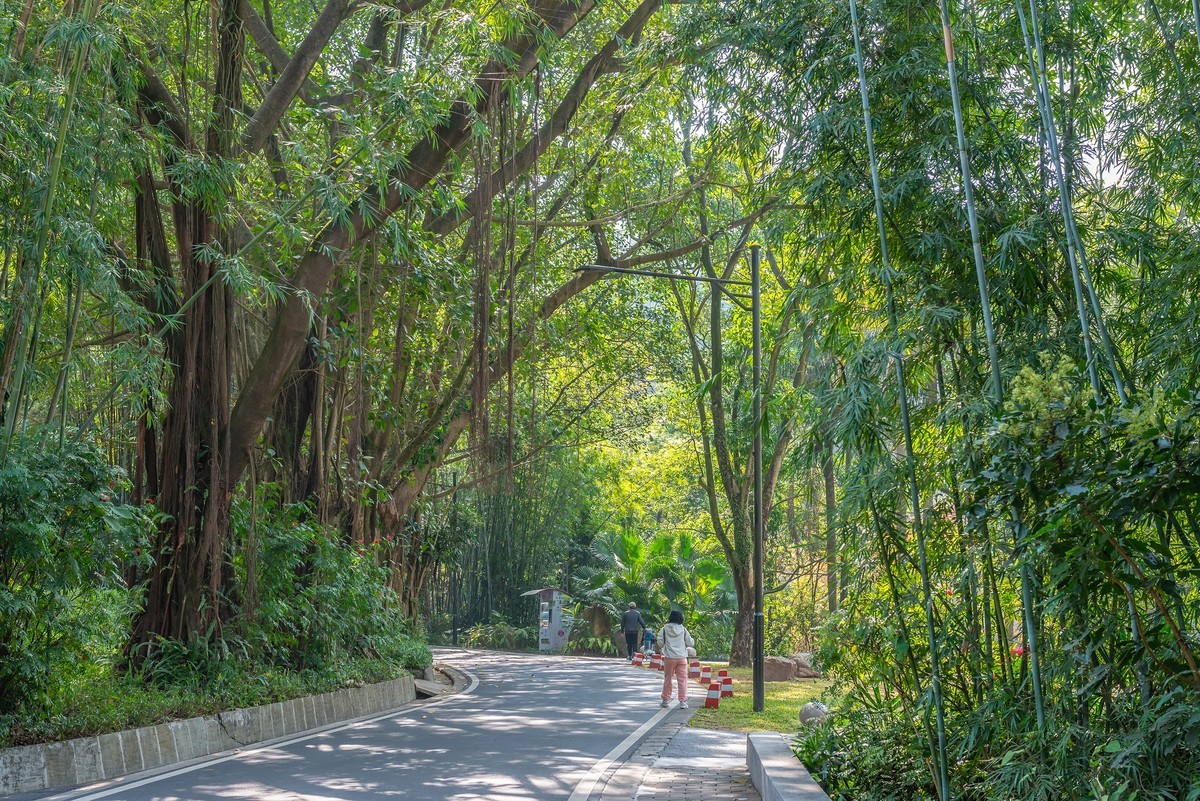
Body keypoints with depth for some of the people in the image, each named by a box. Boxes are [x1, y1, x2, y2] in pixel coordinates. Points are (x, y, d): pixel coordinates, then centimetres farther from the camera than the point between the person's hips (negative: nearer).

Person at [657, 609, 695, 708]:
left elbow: (660, 642, 0)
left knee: (667, 679, 12)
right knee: (682, 680, 4)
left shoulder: (665, 629, -3)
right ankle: (683, 701, 0)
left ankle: (666, 700, 18)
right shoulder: (683, 629, -2)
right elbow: (691, 643, 2)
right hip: (681, 657, -1)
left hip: (669, 657, 1)